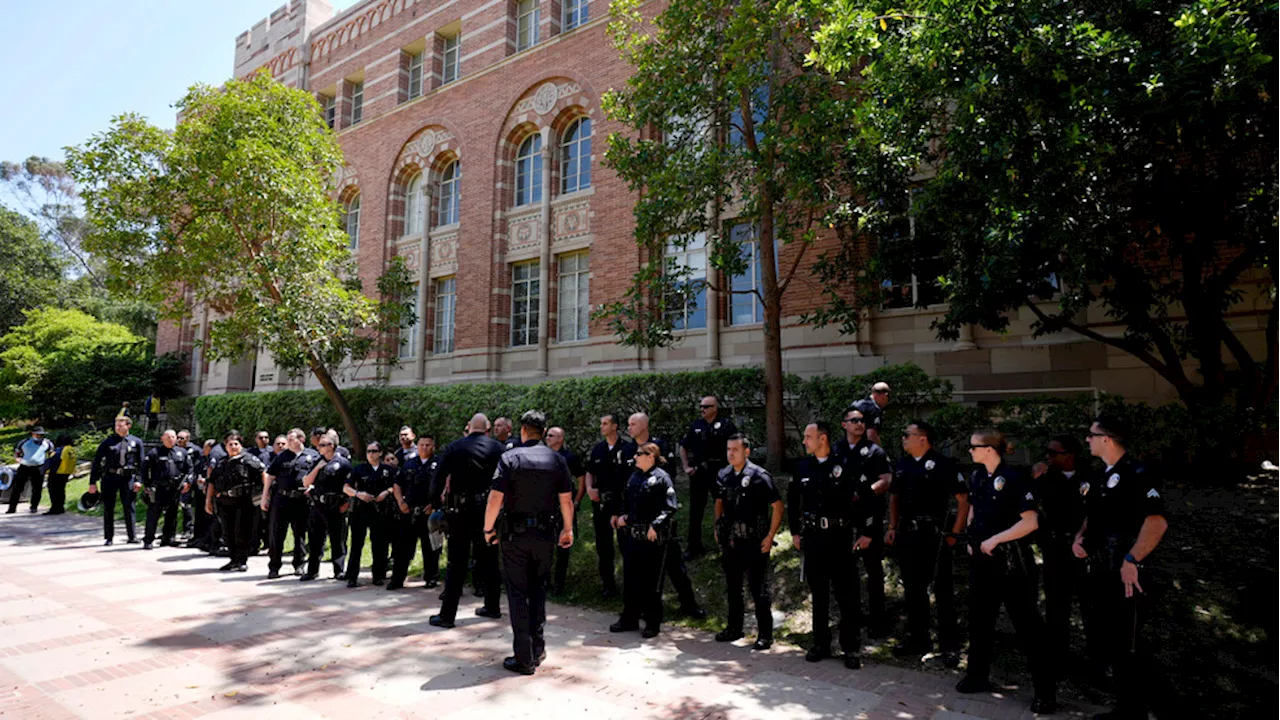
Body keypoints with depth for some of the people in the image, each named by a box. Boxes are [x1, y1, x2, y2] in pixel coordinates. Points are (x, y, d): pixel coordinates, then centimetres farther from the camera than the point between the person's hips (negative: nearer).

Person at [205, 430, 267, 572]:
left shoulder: (248, 459, -3)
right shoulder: (221, 463, 16)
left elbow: (263, 473, -12)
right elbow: (212, 482, 19)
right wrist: (208, 501, 14)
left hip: (243, 502, -6)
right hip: (225, 502, 6)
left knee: (241, 533, -5)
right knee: (228, 534, 12)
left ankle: (242, 561, 5)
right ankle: (234, 560, 24)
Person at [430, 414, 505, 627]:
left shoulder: (455, 447, -3)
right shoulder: (498, 448, 0)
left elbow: (439, 476, -3)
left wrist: (436, 498, 11)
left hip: (460, 512, -2)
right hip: (488, 510, 2)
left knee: (457, 562, 2)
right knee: (488, 559, 14)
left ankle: (447, 614, 4)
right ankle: (492, 606, 24)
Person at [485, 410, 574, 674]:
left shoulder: (510, 458, -9)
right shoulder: (557, 460, 0)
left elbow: (496, 497, -14)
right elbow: (566, 499, 2)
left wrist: (488, 528, 0)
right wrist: (568, 529, 14)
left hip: (515, 534, -3)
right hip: (545, 533, 3)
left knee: (518, 593, 5)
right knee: (538, 589, 18)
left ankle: (524, 657, 7)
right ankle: (538, 648, 21)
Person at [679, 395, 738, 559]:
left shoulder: (726, 424, -6)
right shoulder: (696, 425, 6)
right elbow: (683, 447, 15)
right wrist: (686, 467, 5)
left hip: (720, 472, -3)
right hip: (698, 472, 3)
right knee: (695, 510, 7)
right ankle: (694, 546, 17)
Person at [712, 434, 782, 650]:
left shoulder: (759, 476, -13)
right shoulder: (723, 476, 4)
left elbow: (777, 506, -11)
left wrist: (770, 536, -13)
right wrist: (718, 529, 11)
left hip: (754, 542, -6)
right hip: (730, 541, 6)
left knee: (758, 589, 2)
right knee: (732, 587, 17)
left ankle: (765, 634, 15)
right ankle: (734, 628, 31)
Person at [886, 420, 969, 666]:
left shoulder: (942, 464, -10)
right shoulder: (902, 465, 9)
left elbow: (964, 499, -8)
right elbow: (894, 497, 19)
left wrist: (954, 533, -10)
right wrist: (893, 527, 10)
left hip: (934, 536, -6)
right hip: (907, 535, 6)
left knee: (943, 592, 3)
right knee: (913, 590, 14)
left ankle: (950, 646, 14)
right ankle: (918, 640, 28)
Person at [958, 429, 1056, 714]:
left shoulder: (1014, 477, -18)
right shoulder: (977, 477, 4)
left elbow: (1030, 522, -22)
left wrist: (995, 540, -19)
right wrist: (972, 539, 9)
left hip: (1011, 560, -7)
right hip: (982, 559, 7)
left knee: (1026, 623, 2)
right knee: (979, 618, 15)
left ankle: (1046, 690, 15)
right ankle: (978, 675, 29)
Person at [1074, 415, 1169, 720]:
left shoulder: (1137, 473, -16)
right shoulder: (1102, 476, 12)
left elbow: (1157, 521, -28)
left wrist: (1131, 561, -29)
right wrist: (1080, 537, 6)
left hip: (1125, 578, -9)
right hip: (1100, 574, 9)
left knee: (1129, 651, 3)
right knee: (1112, 647, 18)